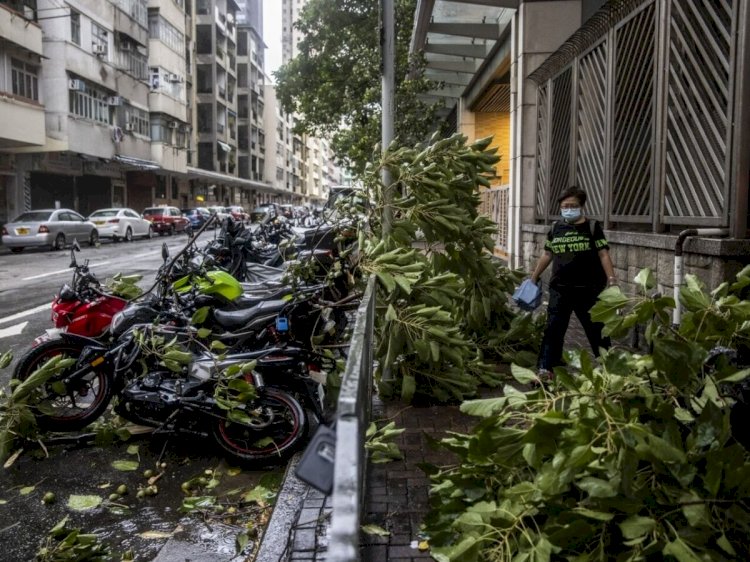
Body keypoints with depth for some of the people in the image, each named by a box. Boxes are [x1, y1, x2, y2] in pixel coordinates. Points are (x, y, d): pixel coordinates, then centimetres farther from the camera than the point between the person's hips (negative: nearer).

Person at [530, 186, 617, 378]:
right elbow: (547, 255, 17)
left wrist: (612, 280, -13)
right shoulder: (555, 228, 8)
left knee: (596, 329, 10)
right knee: (553, 329, -1)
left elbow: (603, 255, -3)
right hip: (560, 289, 2)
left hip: (588, 289, -2)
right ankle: (545, 368, -1)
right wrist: (533, 278, 19)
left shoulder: (592, 227, -1)